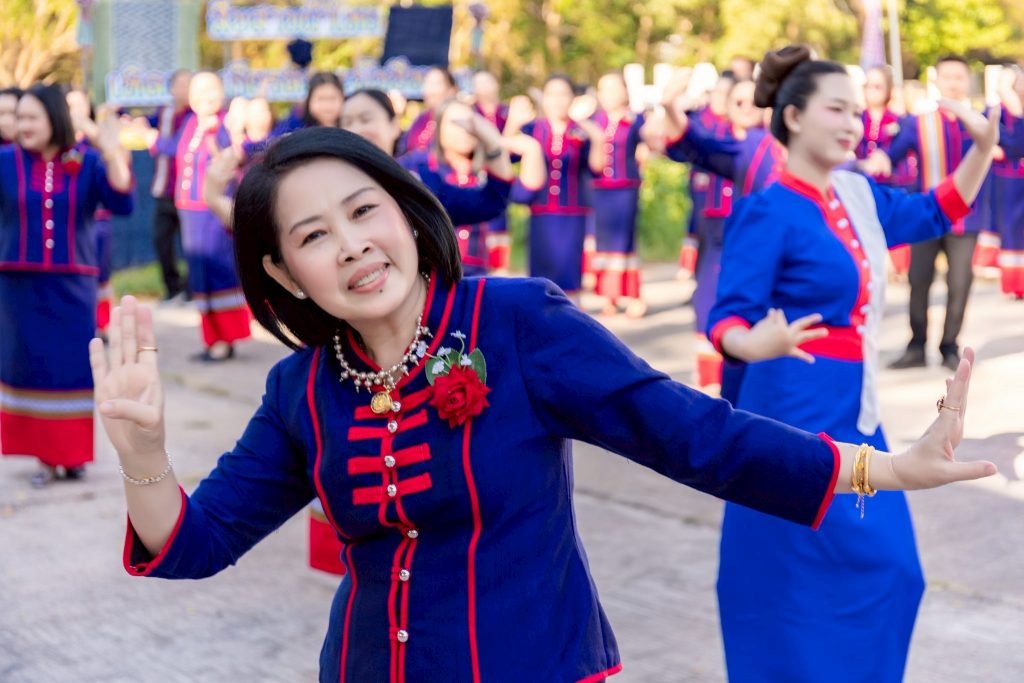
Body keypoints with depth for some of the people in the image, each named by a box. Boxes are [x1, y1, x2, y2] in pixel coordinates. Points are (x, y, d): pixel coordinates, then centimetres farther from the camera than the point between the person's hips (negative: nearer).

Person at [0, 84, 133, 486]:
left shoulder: (88, 162, 0)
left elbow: (121, 204, -11)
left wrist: (113, 155, -22)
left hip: (72, 285, 0)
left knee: (74, 368, 3)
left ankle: (73, 455, 16)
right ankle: (45, 457, 12)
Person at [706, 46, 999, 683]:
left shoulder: (857, 194, 7)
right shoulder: (771, 211, -14)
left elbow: (936, 214, 23)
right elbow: (727, 316, -20)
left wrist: (984, 147, 9)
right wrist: (755, 345, -42)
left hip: (855, 411, 8)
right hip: (797, 413, -8)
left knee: (887, 568, 13)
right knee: (804, 580, -4)